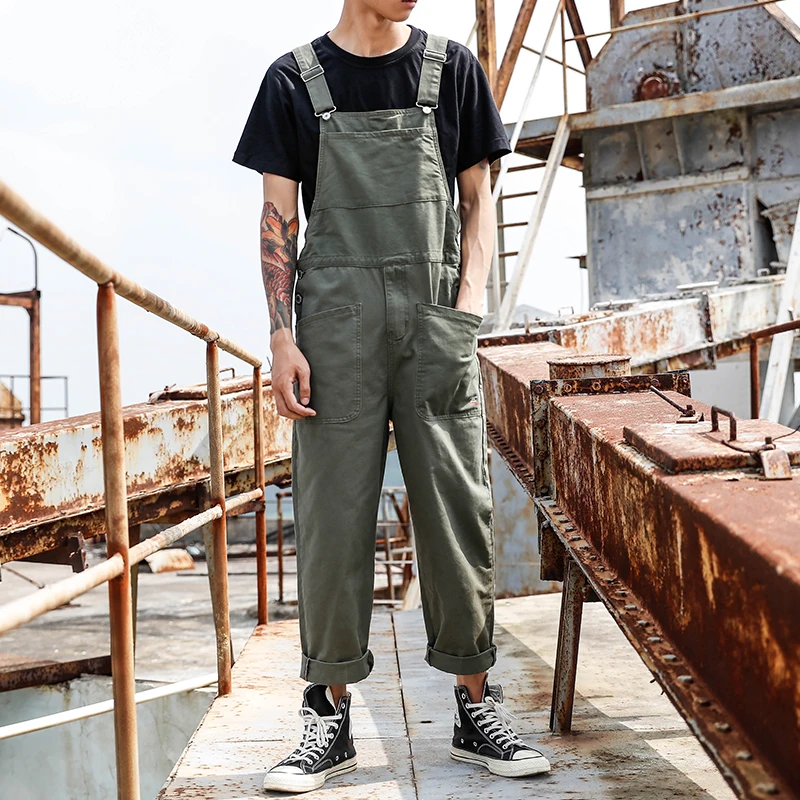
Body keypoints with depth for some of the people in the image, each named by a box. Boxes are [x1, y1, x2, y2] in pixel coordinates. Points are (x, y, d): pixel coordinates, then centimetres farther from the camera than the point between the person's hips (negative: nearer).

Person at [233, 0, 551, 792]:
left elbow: (477, 200, 11)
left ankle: (476, 708, 11)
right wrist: (282, 338, -4)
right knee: (333, 513, -1)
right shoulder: (295, 79, 8)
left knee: (457, 510, 0)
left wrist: (466, 312, -3)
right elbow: (278, 217, 6)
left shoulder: (451, 67, 11)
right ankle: (331, 714, 9)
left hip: (436, 319, 1)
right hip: (336, 319, -1)